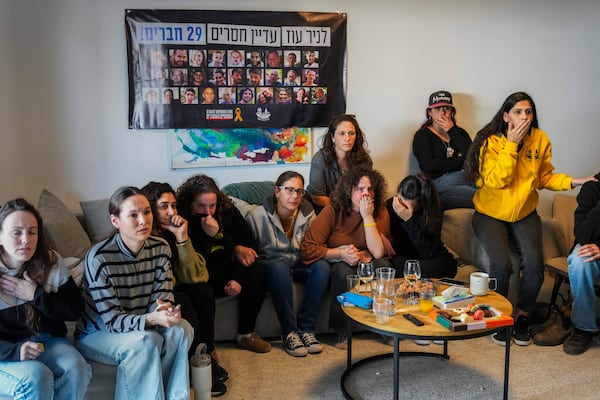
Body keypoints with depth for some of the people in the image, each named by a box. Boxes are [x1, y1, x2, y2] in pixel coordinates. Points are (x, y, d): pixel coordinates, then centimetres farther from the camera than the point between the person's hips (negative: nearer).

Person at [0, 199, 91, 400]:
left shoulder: (52, 262, -4)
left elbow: (75, 310, -3)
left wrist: (36, 295, -16)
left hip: (49, 340, 3)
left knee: (76, 370, -27)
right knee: (36, 378, -32)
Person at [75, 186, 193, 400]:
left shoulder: (160, 248, -8)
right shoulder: (99, 257, -24)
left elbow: (163, 296, -8)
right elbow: (112, 320, -24)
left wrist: (166, 310, -34)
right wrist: (152, 319, -42)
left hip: (138, 328, 5)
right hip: (96, 334, -5)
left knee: (181, 330, -22)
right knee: (145, 341, -32)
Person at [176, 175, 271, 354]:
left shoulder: (228, 210, -1)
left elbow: (251, 244, 0)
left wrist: (238, 278, -13)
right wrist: (208, 235, -30)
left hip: (229, 270, 5)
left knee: (258, 271, -21)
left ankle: (246, 334, -7)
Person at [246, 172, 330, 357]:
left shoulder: (308, 214, 1)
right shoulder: (257, 216, -10)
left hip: (298, 265, 4)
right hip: (270, 265, -3)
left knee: (322, 266, -27)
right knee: (279, 267, -38)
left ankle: (306, 329, -23)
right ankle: (289, 333, -29)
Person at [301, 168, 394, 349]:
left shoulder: (380, 212, -8)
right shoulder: (333, 211, -14)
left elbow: (378, 252, -21)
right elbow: (307, 249, -20)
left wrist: (368, 217, -23)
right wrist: (340, 254, -29)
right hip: (336, 264, -2)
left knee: (384, 265, -28)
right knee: (344, 271, -35)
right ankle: (342, 330, -18)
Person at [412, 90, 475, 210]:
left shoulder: (460, 132, 23)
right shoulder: (422, 136, 9)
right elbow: (429, 165, -8)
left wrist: (452, 131, 4)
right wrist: (459, 161, 1)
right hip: (439, 184, -5)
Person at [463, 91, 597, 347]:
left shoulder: (540, 139, -2)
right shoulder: (492, 141, -13)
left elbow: (544, 177, 6)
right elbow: (496, 180, -23)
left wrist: (571, 181, -9)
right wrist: (511, 144, -25)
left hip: (525, 214, 3)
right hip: (491, 214, -3)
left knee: (535, 265, -18)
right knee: (501, 265, -23)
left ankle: (521, 316, 9)